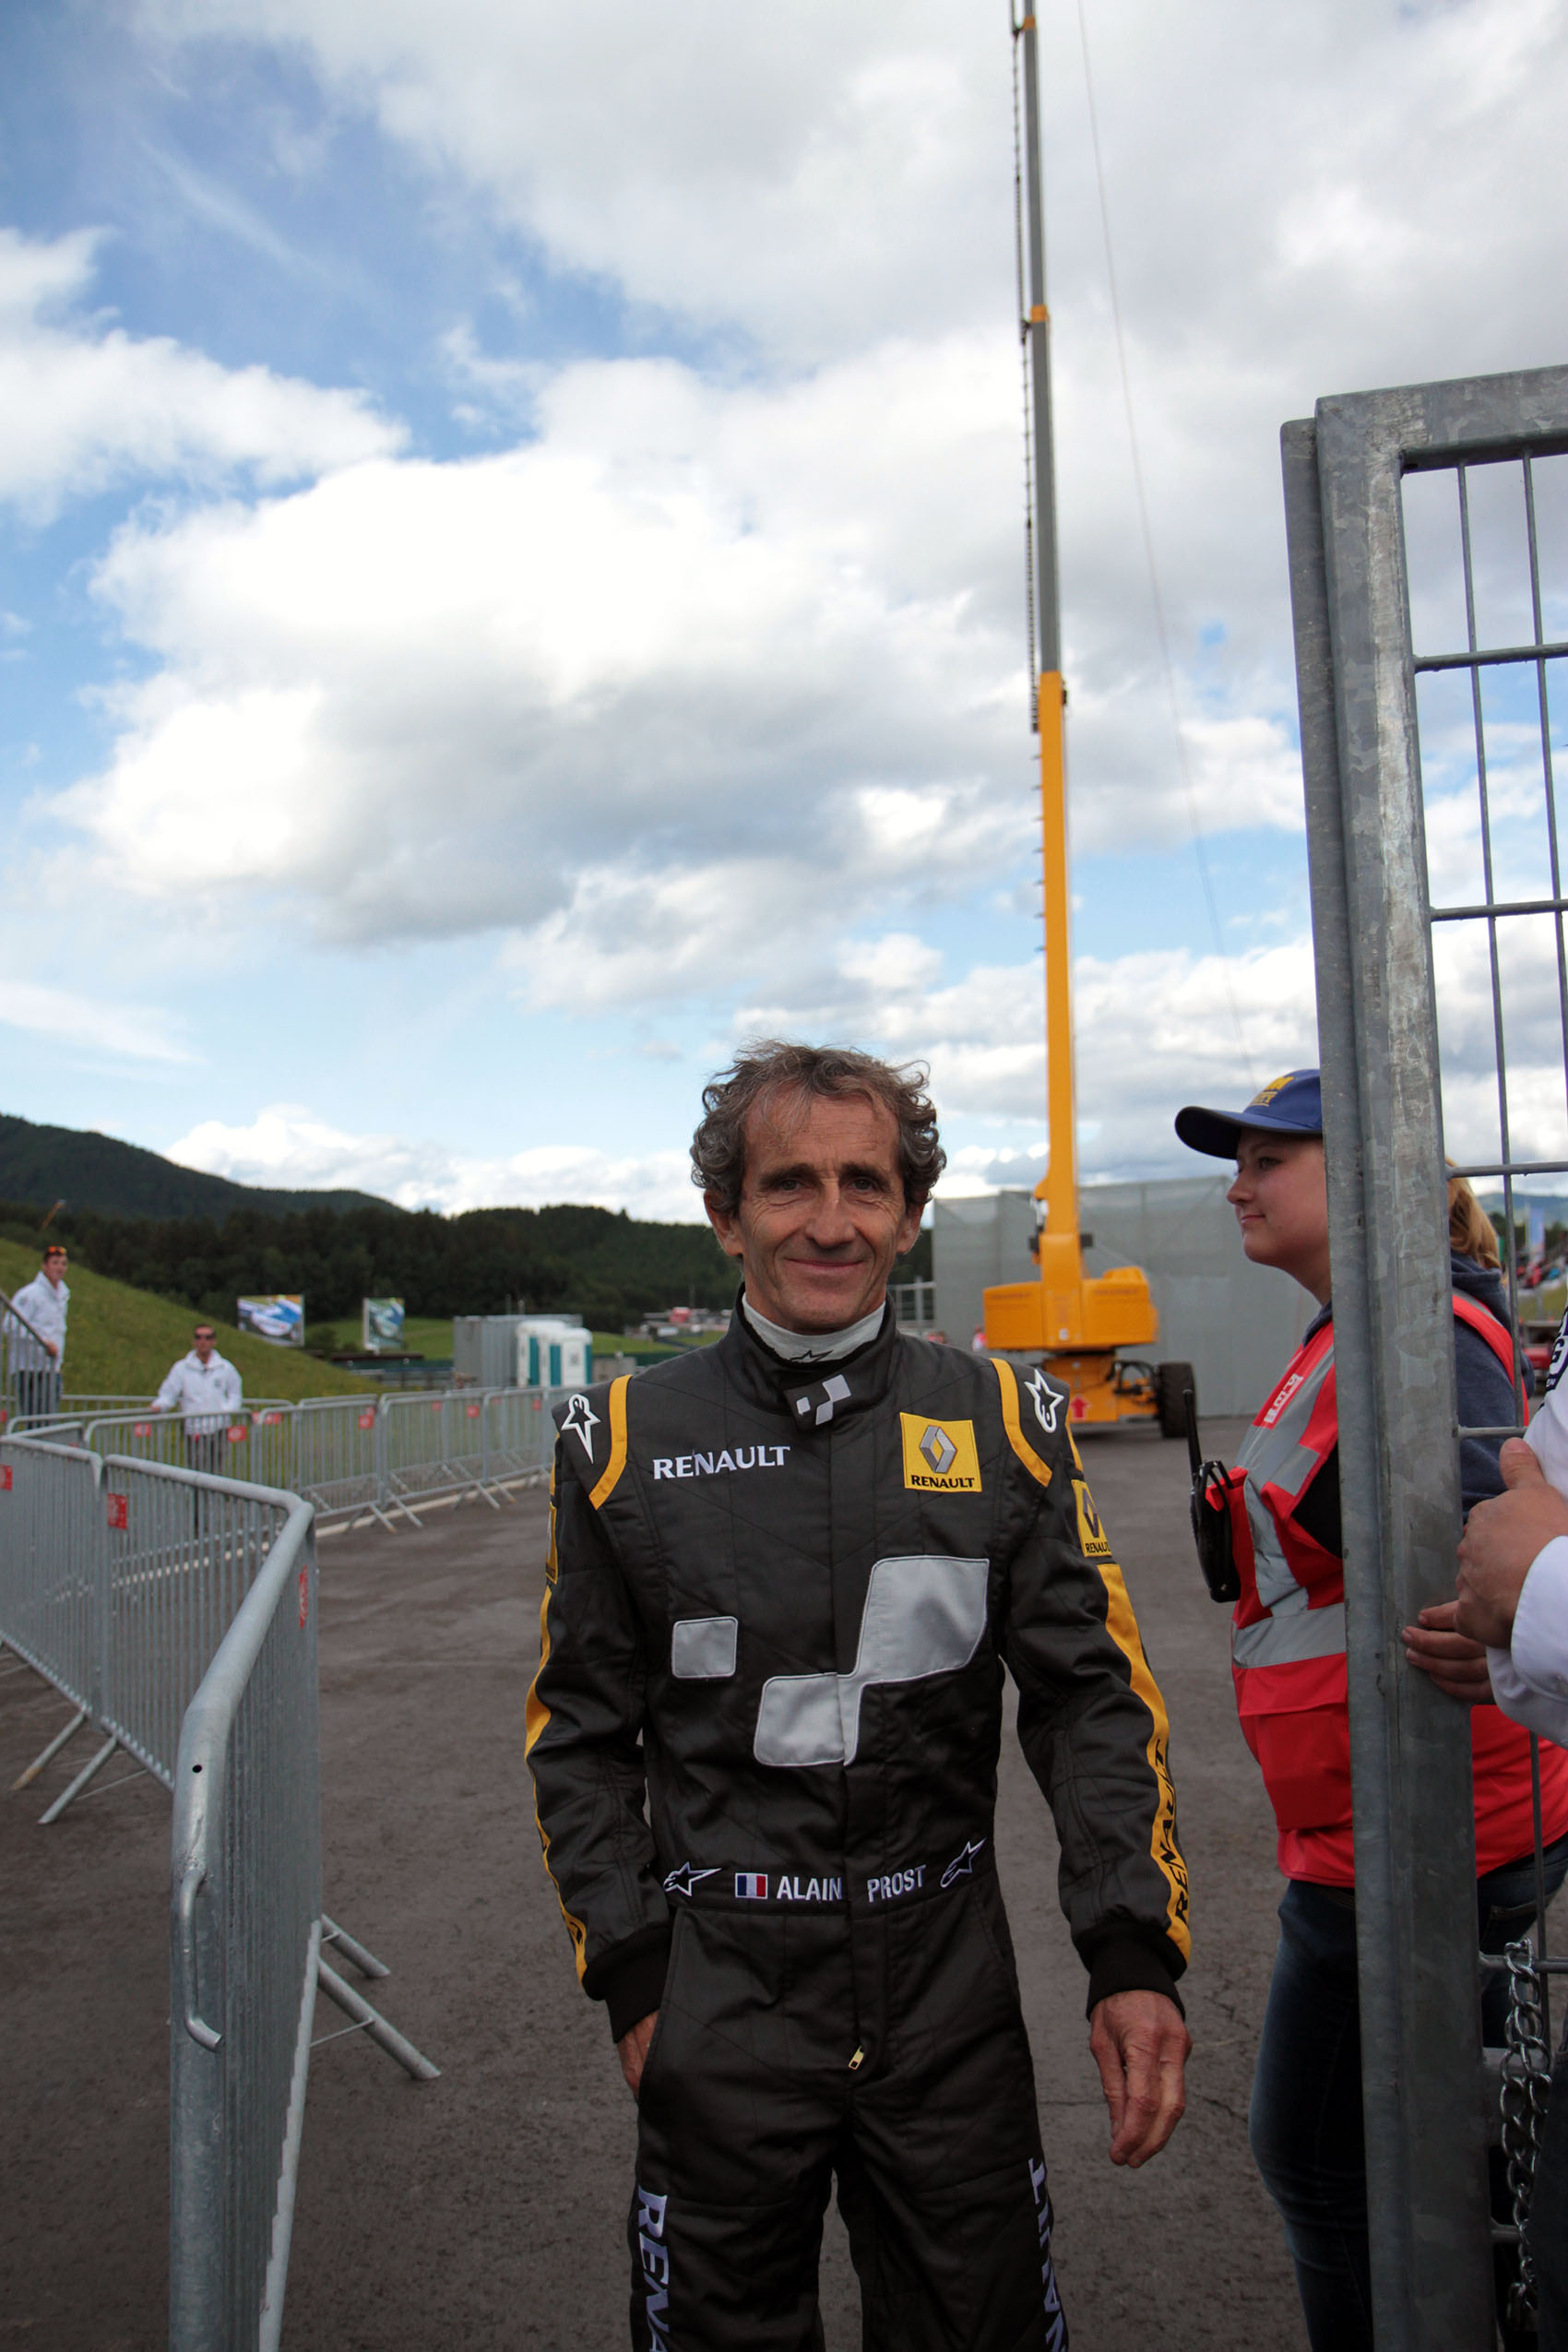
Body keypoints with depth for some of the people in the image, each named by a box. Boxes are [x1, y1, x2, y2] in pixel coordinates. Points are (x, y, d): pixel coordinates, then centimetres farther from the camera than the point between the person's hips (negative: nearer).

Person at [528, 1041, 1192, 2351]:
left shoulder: (1004, 1422, -2)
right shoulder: (625, 1441, -3)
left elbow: (1095, 1698, -1)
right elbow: (583, 1736, 3)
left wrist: (1135, 1954, -9)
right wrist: (632, 1975, -1)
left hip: (951, 1990, 1)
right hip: (721, 1993, 0)